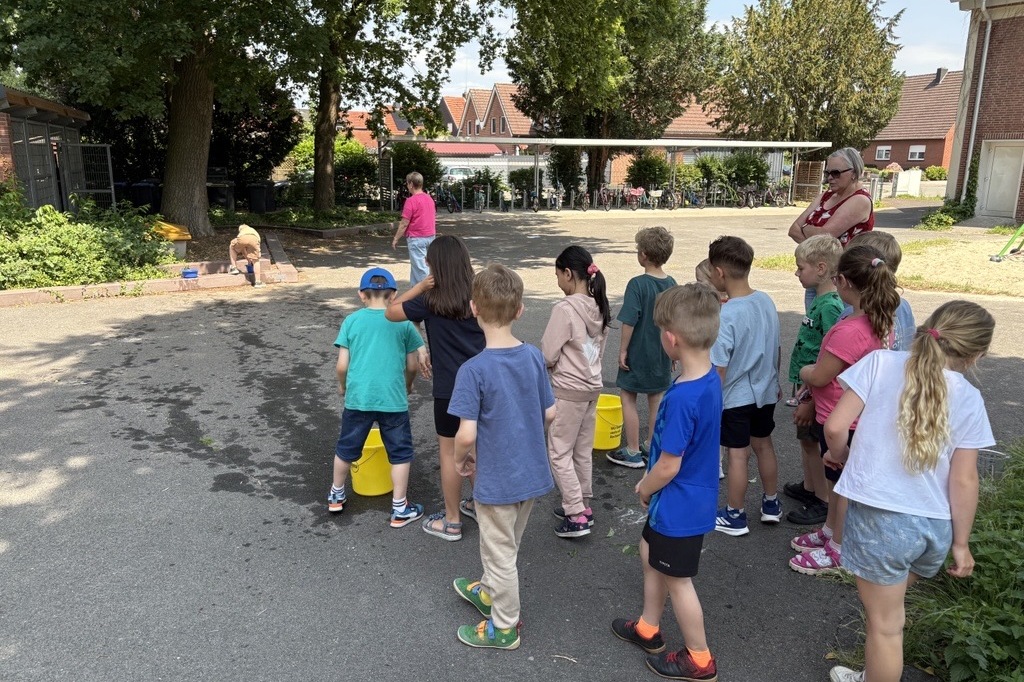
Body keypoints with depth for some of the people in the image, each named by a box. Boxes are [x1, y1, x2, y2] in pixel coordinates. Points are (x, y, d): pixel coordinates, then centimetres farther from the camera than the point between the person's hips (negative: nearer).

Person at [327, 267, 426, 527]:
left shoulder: (352, 320, 0)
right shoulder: (403, 322, -1)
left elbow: (342, 365, -1)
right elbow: (412, 365, 5)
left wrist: (342, 386, 19)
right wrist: (407, 386, 25)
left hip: (358, 397, 2)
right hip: (393, 399, -1)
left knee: (346, 448, 20)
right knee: (400, 453, 11)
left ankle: (336, 495, 38)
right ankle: (400, 509, 16)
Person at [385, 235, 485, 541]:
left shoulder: (432, 302, -15)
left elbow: (391, 312, -4)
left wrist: (420, 286, -4)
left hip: (450, 388, -5)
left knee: (449, 452, 8)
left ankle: (451, 521, 19)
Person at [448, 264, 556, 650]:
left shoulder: (474, 369, -24)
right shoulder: (534, 357, -7)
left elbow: (467, 434, -26)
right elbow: (550, 414, 1)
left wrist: (460, 459, -6)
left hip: (496, 479, -6)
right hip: (531, 472, 6)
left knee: (500, 553, 14)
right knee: (507, 546, 27)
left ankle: (504, 627, 32)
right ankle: (490, 592, 50)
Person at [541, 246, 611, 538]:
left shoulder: (565, 309, -20)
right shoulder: (599, 306, 3)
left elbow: (547, 355, -17)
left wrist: (553, 358, 4)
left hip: (569, 390, -8)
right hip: (593, 385, 8)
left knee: (559, 452, 4)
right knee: (583, 451, 18)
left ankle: (576, 516, 5)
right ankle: (582, 505, 30)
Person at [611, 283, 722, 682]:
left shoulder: (681, 398, -33)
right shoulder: (711, 379, -5)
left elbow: (668, 467, -26)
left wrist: (645, 489, -6)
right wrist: (651, 479, 10)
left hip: (678, 504, -9)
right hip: (695, 495, 9)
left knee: (677, 581, 11)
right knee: (650, 553, 26)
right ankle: (648, 629, 44)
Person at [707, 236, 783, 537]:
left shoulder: (726, 316, -26)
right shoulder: (767, 301, -4)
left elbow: (718, 369, -23)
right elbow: (776, 349, 7)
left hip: (735, 398, -7)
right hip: (765, 392, 7)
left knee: (738, 454, 6)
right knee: (763, 445, 22)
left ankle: (735, 516, 23)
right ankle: (771, 504, 39)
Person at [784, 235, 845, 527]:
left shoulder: (830, 306, -23)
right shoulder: (819, 299, 6)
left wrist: (810, 400, -23)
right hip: (804, 384, 9)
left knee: (813, 443, 4)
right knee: (805, 439, 21)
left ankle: (824, 502, 18)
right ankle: (808, 488, 38)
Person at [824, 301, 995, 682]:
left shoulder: (880, 363, -8)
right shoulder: (969, 400, -1)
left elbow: (835, 426, -12)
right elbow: (964, 481, -1)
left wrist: (839, 455, 10)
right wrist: (960, 543, 10)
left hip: (879, 518, -4)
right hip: (935, 527, 4)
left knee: (884, 625, 12)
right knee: (889, 609, 30)